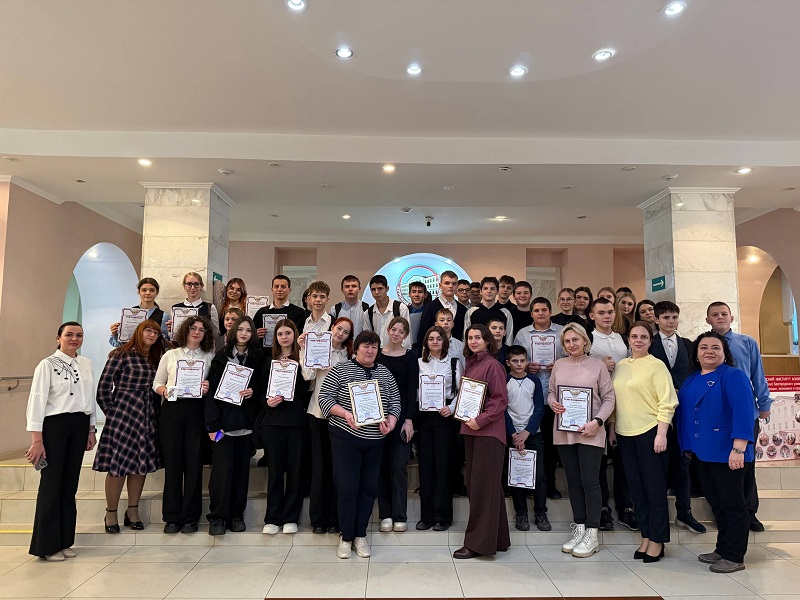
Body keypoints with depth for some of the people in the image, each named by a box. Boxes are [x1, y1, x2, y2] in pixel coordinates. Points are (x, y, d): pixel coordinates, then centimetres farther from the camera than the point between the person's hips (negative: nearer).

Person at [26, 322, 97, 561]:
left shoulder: (86, 364, 9)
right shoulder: (47, 365, -6)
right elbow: (37, 400, -10)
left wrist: (91, 430, 10)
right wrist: (36, 439, -14)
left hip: (80, 425, 5)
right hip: (54, 425, -5)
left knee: (70, 484, 10)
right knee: (51, 484, 1)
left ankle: (64, 542, 21)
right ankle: (47, 545, 14)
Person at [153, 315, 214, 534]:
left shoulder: (210, 357, 10)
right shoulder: (170, 355, 12)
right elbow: (156, 383, 12)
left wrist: (209, 389, -11)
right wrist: (164, 390, -8)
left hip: (197, 411, 0)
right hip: (172, 409, 1)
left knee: (194, 462, 0)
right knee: (172, 462, 2)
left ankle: (190, 517, 10)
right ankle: (172, 517, 14)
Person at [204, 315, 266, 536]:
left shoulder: (258, 358, 7)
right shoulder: (221, 357, 1)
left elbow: (263, 386, 11)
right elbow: (212, 390, -3)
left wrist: (254, 391, -13)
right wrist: (212, 424, -10)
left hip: (246, 421, 2)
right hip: (224, 420, -2)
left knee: (242, 468, 6)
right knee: (222, 468, -4)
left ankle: (237, 515, 18)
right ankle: (217, 517, 9)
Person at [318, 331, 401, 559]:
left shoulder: (385, 373, 9)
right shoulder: (340, 370, -4)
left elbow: (395, 402, 11)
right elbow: (324, 397, -7)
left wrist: (391, 421, -8)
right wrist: (345, 413, -22)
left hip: (375, 439, 4)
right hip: (346, 437, -4)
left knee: (369, 488, 9)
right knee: (347, 487, -2)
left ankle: (360, 535, 24)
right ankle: (346, 537, 16)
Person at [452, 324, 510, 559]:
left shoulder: (493, 365, -9)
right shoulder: (470, 365, 14)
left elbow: (500, 399, -13)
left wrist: (481, 420, -19)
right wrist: (464, 416, 8)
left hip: (488, 432, -8)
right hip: (470, 430, 8)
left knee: (482, 485, -3)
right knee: (474, 484, 13)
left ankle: (478, 542, 7)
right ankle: (497, 538, 27)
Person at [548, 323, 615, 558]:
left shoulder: (598, 366, -1)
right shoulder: (559, 365, 8)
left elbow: (609, 398, -1)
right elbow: (550, 391, 15)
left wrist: (597, 421, -13)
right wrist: (553, 403, -7)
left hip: (589, 433, -3)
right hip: (563, 431, 4)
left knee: (590, 481, -2)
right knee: (573, 481, 11)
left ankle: (592, 534, 9)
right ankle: (579, 528, 22)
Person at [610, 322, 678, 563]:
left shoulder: (656, 365, -7)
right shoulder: (620, 366, 10)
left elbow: (667, 403, -11)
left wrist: (661, 434, -16)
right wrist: (611, 428, 12)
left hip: (650, 432, -6)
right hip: (625, 434, 6)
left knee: (655, 488, 4)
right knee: (636, 489, 12)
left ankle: (657, 540, 16)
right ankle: (645, 536, 24)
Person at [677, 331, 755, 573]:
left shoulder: (733, 377, -9)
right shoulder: (691, 380, 11)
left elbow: (743, 413, -17)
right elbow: (684, 412, 15)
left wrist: (738, 448, -23)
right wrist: (687, 445, 12)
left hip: (725, 453, -7)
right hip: (701, 452, 7)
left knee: (732, 504, 4)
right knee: (716, 503, 16)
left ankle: (734, 557, 14)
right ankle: (722, 549, 28)